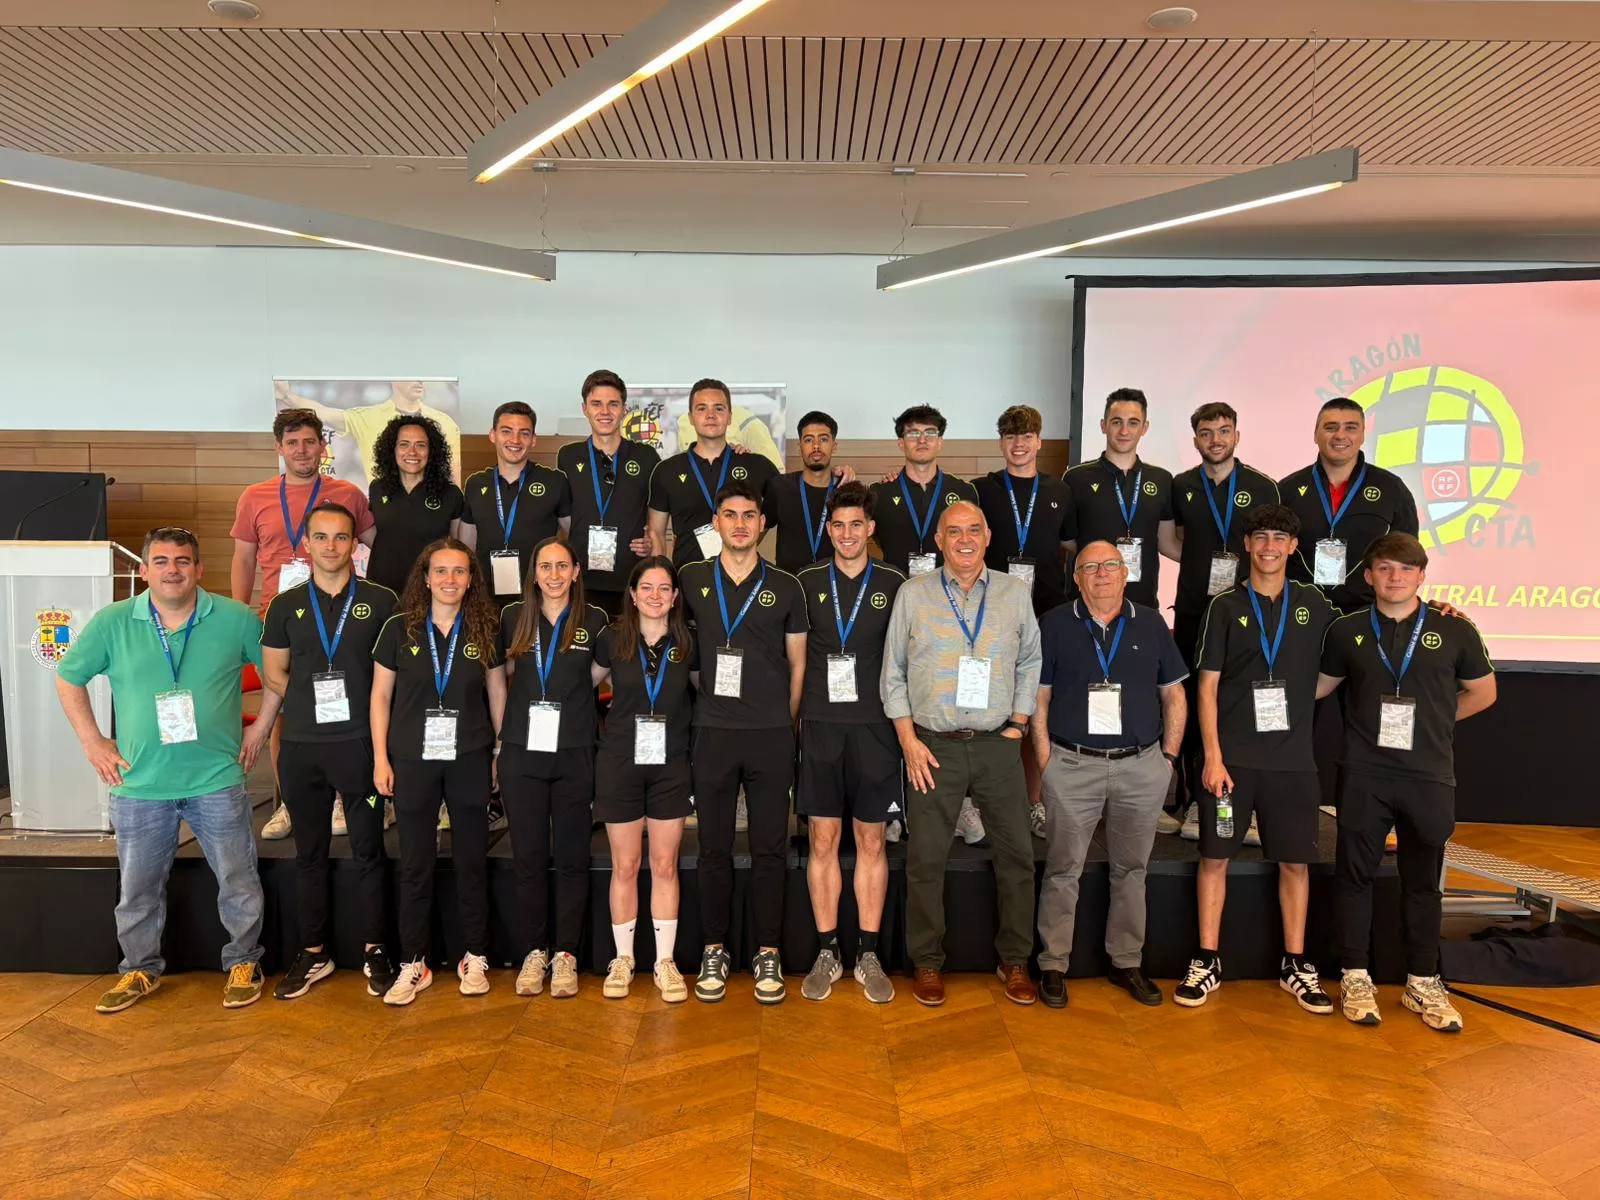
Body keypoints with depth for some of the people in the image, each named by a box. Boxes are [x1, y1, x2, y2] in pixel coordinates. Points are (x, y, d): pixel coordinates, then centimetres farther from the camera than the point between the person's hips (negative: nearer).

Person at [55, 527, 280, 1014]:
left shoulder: (236, 619, -6)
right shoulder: (111, 623, -3)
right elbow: (68, 677, 10)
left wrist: (261, 727, 2)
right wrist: (92, 741, 5)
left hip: (217, 779, -1)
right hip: (140, 786, 1)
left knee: (238, 882, 7)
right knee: (137, 888, 15)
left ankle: (243, 963, 27)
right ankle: (140, 969, 35)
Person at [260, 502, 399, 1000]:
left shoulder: (380, 601, 1)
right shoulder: (286, 605, 8)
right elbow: (274, 673, 12)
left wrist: (356, 705, -4)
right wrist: (314, 699, 2)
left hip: (361, 743, -2)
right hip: (301, 746, 3)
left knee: (368, 852, 4)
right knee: (309, 853, 11)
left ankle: (374, 952, 17)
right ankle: (313, 953, 24)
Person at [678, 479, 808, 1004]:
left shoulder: (785, 587, 4)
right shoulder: (691, 580, 5)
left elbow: (797, 663, 10)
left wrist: (786, 723, 6)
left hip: (772, 735, 0)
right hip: (713, 733, 1)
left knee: (769, 848, 5)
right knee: (714, 848, 7)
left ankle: (767, 954, 17)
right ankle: (714, 952, 19)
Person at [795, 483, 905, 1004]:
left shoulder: (893, 585, 4)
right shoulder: (807, 583, 6)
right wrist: (796, 715, 3)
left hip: (875, 726, 0)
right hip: (820, 725, 1)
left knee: (871, 841, 6)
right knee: (822, 841, 5)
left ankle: (868, 956, 17)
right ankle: (827, 954, 17)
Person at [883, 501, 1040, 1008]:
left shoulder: (1016, 593, 7)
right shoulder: (913, 594, 3)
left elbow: (1030, 663, 14)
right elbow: (893, 674, 4)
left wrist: (1018, 724, 5)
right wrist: (908, 741, -2)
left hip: (997, 744, 2)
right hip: (933, 746, -1)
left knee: (1017, 854, 5)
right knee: (925, 860, 2)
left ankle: (1015, 960, 23)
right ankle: (927, 962, 19)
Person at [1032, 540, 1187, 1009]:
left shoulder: (1151, 624, 9)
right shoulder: (1054, 624, 4)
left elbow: (1173, 695, 12)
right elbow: (1038, 696, 3)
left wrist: (1169, 755, 5)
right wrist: (1045, 758, -4)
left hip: (1141, 766, 2)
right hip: (1072, 765, -2)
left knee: (1131, 869, 12)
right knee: (1063, 869, 1)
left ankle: (1127, 962, 25)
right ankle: (1053, 965, 12)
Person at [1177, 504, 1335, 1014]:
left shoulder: (1313, 603, 7)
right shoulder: (1225, 606, 0)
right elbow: (1207, 687, -2)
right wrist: (1213, 756, -9)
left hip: (1292, 757, 2)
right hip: (1231, 756, -2)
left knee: (1295, 859, 8)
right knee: (1215, 856, 3)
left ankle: (1295, 964, 23)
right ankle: (1207, 961, 15)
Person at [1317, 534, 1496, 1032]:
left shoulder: (1454, 630, 1)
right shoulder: (1347, 631, 3)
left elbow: (1483, 692, 13)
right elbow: (1320, 685, 15)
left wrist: (1433, 722, 7)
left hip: (1430, 777, 0)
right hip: (1365, 775, 0)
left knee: (1422, 880, 12)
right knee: (1356, 874, 6)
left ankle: (1423, 983, 25)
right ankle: (1356, 978, 18)